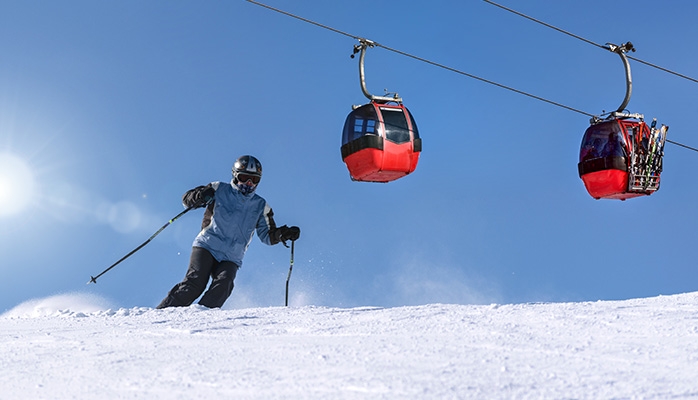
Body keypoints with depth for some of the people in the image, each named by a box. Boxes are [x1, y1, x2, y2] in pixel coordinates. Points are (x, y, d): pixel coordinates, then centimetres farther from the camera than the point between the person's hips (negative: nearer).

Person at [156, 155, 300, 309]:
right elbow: (187, 198, 6)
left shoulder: (260, 206, 15)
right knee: (196, 282, -22)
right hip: (206, 247, -2)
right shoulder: (219, 190, 7)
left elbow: (268, 235, 18)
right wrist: (200, 196, -18)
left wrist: (283, 233, -3)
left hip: (231, 259, 2)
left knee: (223, 285, -26)